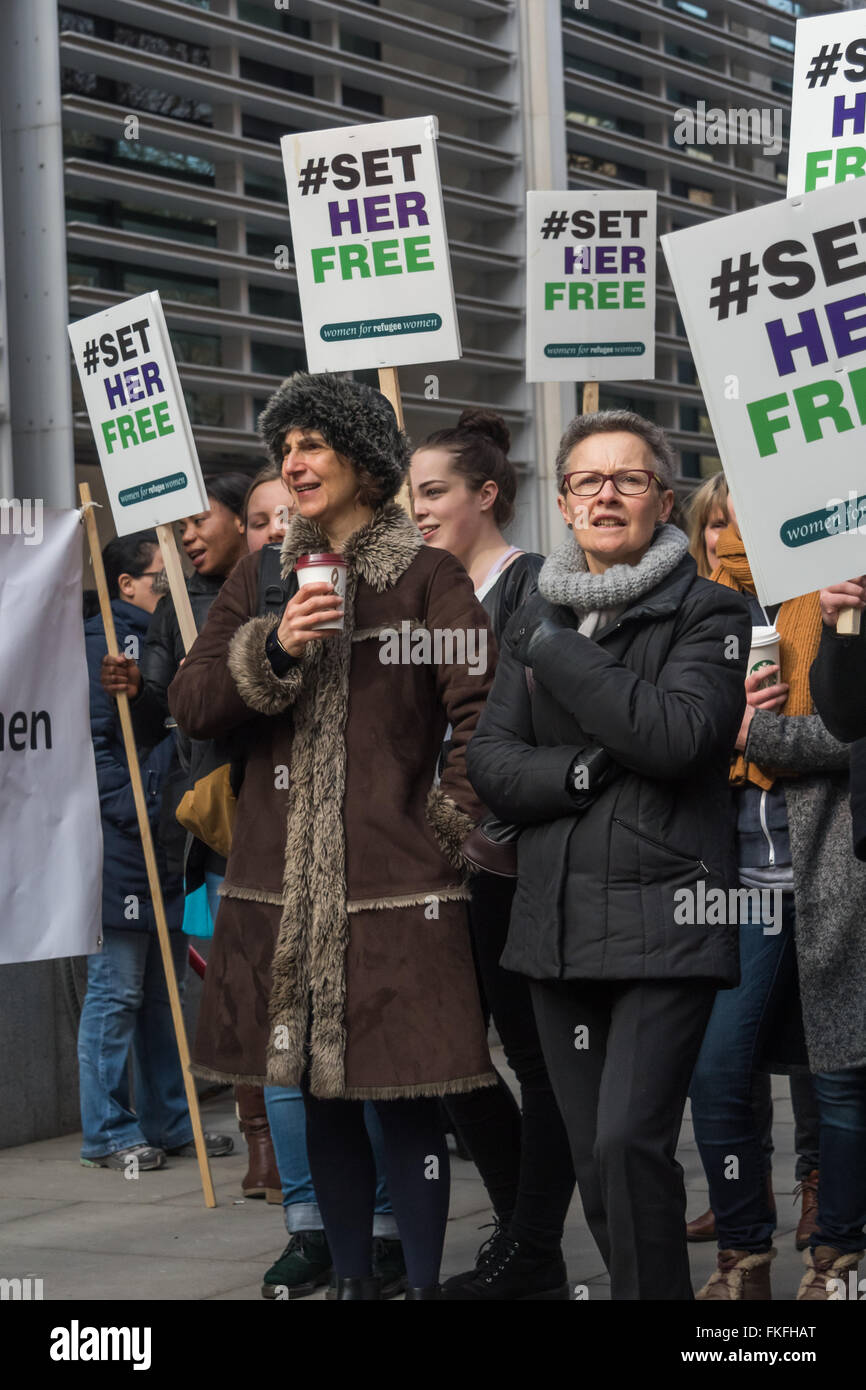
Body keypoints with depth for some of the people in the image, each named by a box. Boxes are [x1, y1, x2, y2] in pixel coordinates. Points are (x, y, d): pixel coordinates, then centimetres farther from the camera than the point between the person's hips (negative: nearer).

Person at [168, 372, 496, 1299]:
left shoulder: (428, 577, 0)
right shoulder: (261, 579, 14)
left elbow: (486, 713, -7)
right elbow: (190, 704, 5)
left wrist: (451, 829, -8)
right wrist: (273, 647, -10)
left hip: (395, 885, -4)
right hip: (283, 882, 5)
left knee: (405, 1099, -4)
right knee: (322, 1097, 11)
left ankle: (422, 1284, 6)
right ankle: (351, 1278, 23)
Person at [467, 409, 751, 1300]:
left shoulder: (707, 615, 0)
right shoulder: (534, 621, 15)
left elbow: (676, 733, -18)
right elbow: (489, 764, 6)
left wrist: (559, 651, -10)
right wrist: (590, 770, -11)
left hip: (665, 920, -5)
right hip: (557, 925, 5)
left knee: (629, 1143, -18)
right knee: (594, 1163, 8)